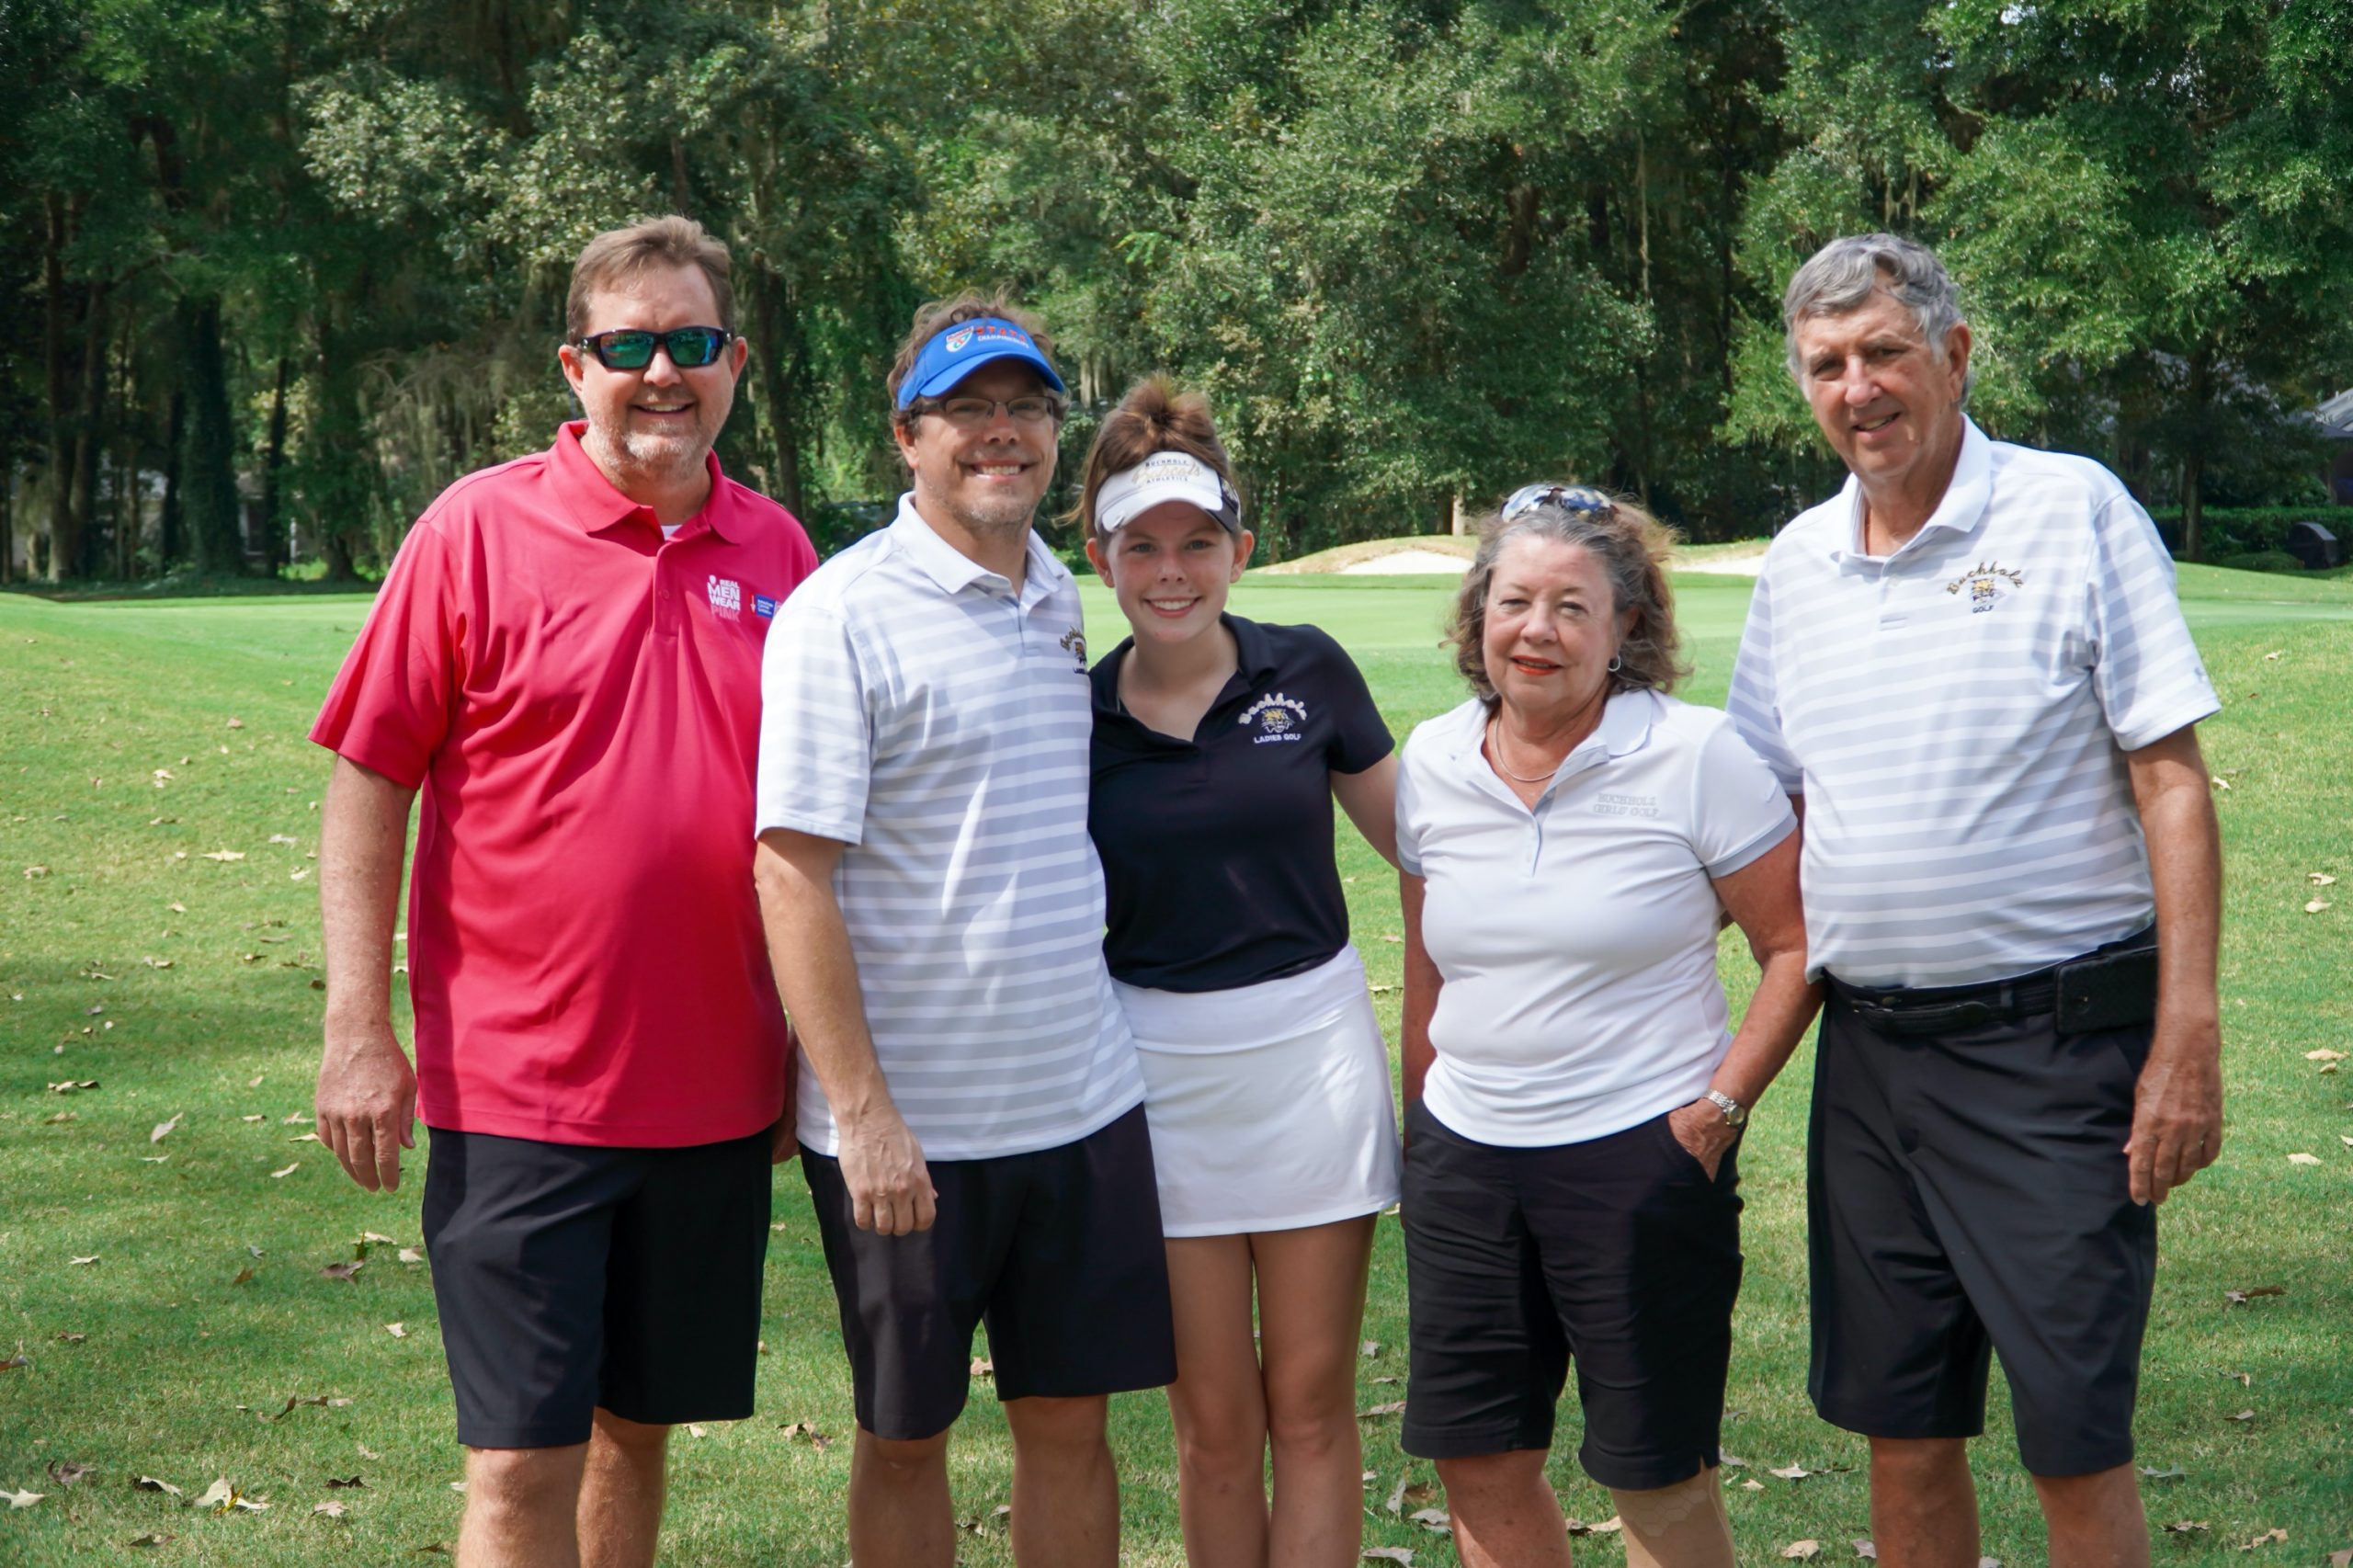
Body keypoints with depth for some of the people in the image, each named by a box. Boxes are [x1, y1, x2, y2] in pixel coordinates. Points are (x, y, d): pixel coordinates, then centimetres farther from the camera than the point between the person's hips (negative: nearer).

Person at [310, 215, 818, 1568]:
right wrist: (359, 1028, -10)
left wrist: (813, 1048, 14)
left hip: (718, 1090, 4)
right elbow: (368, 786, -4)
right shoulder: (479, 529, -6)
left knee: (639, 1427, 15)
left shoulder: (778, 550, 6)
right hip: (518, 1087, -4)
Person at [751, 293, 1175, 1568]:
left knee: (1069, 1419, 11)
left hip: (1082, 1101, 6)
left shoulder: (1059, 599, 10)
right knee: (905, 1436, 8)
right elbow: (791, 873, -15)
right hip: (909, 1123, -5)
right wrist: (861, 1113, -19)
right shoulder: (841, 615, -11)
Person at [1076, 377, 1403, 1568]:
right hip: (1160, 1073, 0)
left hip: (1312, 1053, 0)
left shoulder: (1305, 672, -1)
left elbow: (1414, 834, 9)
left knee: (1311, 1403, 5)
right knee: (1212, 1421, 6)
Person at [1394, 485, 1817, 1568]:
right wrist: (1415, 1125, 17)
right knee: (1478, 1467, 9)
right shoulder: (1433, 761, 5)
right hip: (1464, 1156, 5)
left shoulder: (1693, 757, -9)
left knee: (1656, 1477, 3)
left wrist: (1720, 1107, -12)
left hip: (1642, 1155, -5)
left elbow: (1797, 946, -6)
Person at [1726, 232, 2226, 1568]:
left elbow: (2171, 779, -8)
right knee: (1901, 1425, 12)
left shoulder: (2072, 510, -6)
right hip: (1869, 1046, 5)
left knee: (2075, 1441, -4)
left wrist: (2189, 1039, -14)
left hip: (2054, 1042, -5)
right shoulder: (1799, 560, 10)